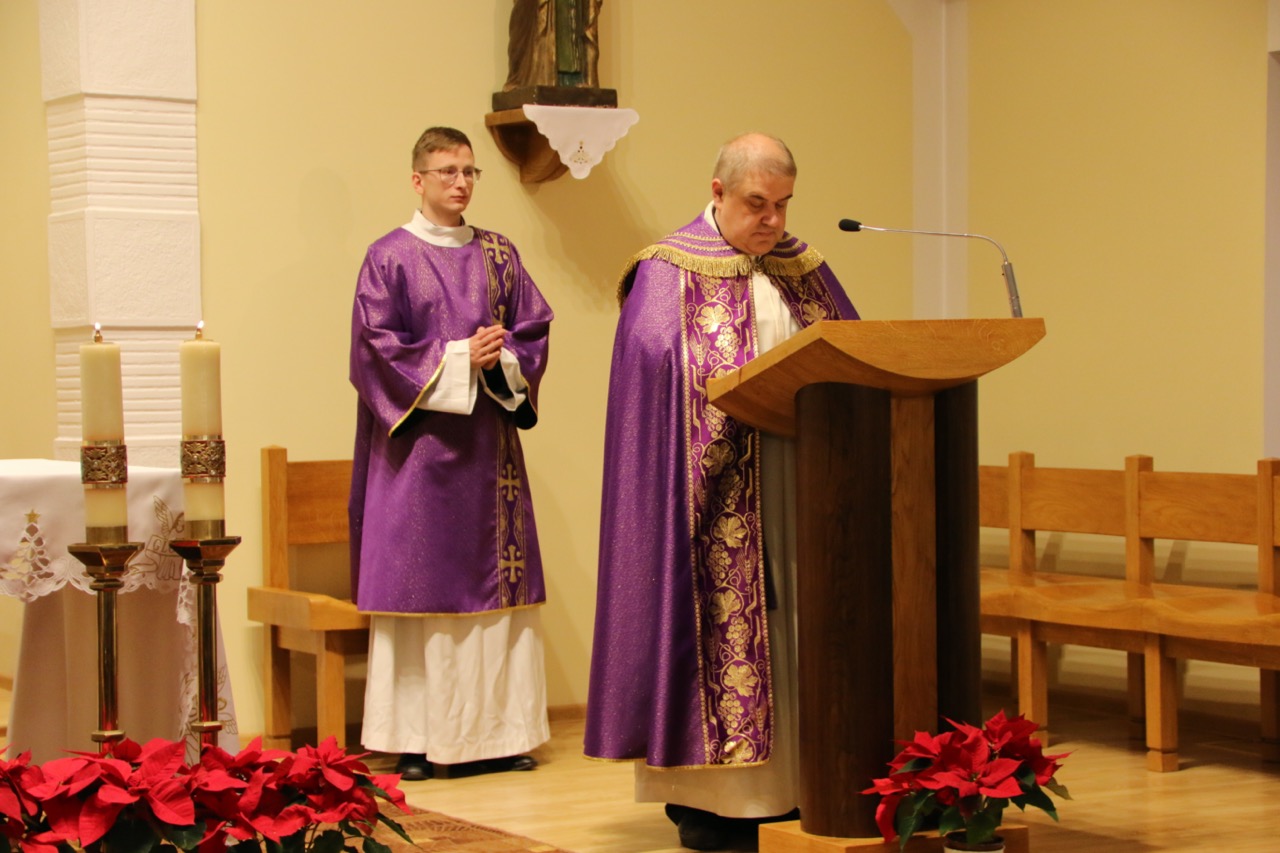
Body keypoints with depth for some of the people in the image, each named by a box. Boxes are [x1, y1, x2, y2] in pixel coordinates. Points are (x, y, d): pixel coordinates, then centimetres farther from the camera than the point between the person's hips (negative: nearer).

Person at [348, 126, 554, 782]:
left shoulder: (498, 254, 12)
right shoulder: (391, 257, -1)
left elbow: (534, 329, 9)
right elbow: (378, 346, -9)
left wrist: (502, 356, -11)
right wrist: (457, 358, -14)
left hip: (488, 438, 5)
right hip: (422, 437, -4)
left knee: (497, 576, 3)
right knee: (418, 576, -4)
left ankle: (498, 728, 8)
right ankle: (415, 738, 0)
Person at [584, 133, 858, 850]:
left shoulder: (804, 269, 16)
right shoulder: (670, 272, -1)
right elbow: (656, 361, -14)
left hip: (799, 482, 5)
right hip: (716, 489, -5)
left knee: (791, 623, 4)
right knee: (716, 612, -6)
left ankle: (787, 782, 9)